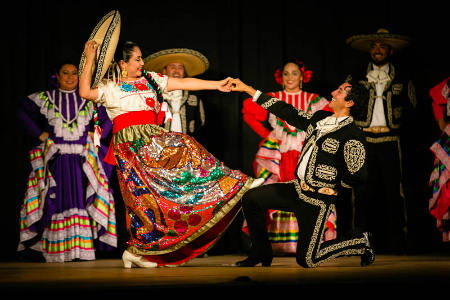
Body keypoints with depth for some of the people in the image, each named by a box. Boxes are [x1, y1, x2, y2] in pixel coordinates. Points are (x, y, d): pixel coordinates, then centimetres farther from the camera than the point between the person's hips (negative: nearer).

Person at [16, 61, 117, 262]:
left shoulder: (89, 100, 10)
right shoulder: (44, 98, 9)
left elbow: (108, 119, 14)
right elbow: (22, 112, 9)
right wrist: (39, 133, 1)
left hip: (82, 160, 1)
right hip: (55, 159, -1)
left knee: (82, 199, -6)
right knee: (57, 201, -4)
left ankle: (83, 249, -4)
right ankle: (55, 250, -2)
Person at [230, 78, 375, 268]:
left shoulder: (352, 136, -18)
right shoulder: (320, 117, 6)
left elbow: (358, 176, -20)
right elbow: (288, 112, 10)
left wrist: (335, 187, -5)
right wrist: (248, 89, 10)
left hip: (318, 199, -8)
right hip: (296, 189, 8)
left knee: (306, 260, -5)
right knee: (250, 199, 3)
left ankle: (359, 240, 16)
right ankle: (261, 252, 18)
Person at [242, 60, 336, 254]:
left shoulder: (312, 100, 10)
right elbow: (249, 114, 10)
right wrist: (266, 134, 5)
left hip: (305, 156, 0)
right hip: (277, 155, 0)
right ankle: (279, 245, -6)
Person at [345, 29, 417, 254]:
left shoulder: (402, 79, 9)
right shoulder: (356, 77, 10)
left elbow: (411, 105, 19)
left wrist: (396, 123, 9)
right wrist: (356, 125, 7)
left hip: (390, 142, 0)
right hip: (363, 141, 1)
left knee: (393, 191, -4)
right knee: (363, 192, -1)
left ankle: (395, 244, 1)